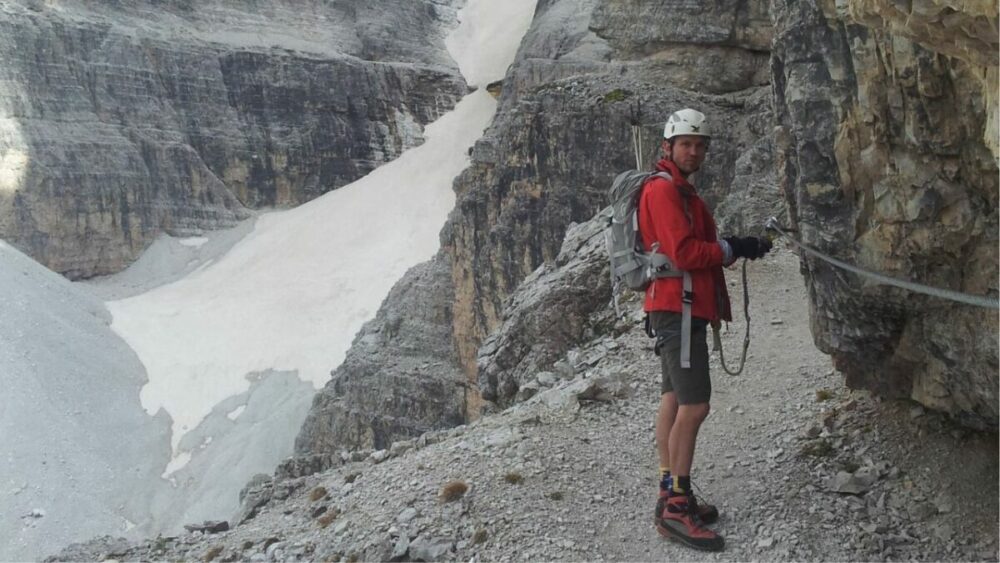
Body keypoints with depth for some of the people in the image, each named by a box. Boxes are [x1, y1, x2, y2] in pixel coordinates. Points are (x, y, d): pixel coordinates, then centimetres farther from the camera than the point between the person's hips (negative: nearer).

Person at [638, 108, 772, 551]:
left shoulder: (681, 190, 21)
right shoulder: (663, 189, -12)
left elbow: (698, 245, 16)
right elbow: (683, 252, -21)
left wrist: (742, 244, 2)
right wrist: (734, 248, -10)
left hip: (679, 308, 11)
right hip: (677, 307, -11)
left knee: (674, 399, 12)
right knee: (694, 406, -11)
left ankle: (670, 496, 20)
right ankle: (676, 507, -6)